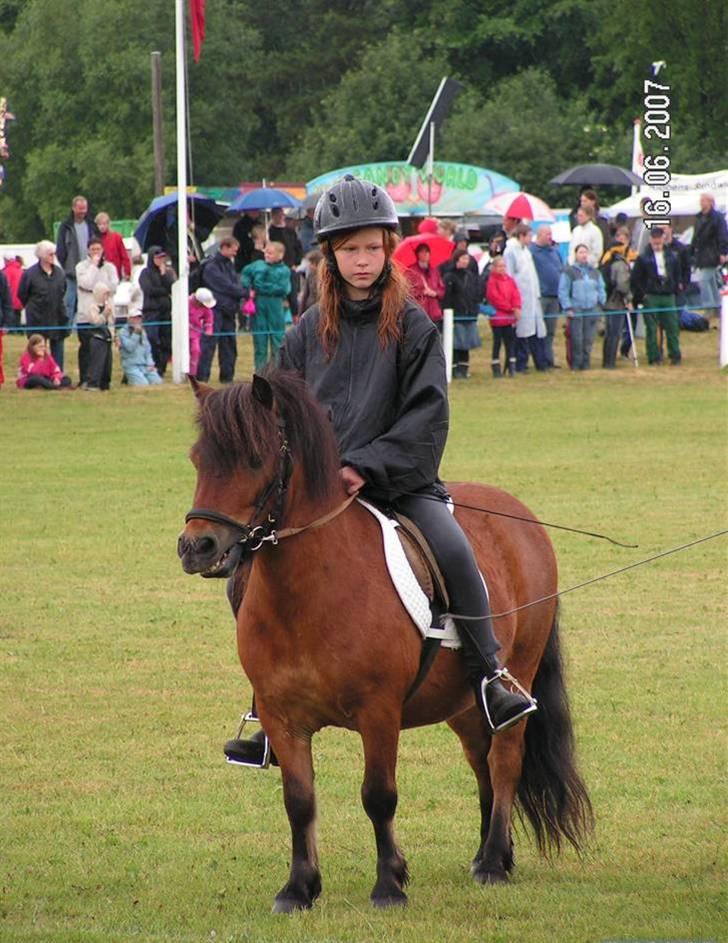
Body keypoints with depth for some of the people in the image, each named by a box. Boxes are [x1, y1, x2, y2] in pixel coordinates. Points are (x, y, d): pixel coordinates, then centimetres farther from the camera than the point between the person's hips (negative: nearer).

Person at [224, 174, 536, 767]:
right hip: (318, 490, 4)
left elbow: (427, 415, -8)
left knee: (454, 552, -30)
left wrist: (367, 467, -19)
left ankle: (486, 676, -15)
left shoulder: (414, 327, -1)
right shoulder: (308, 333, 10)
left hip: (400, 483, -4)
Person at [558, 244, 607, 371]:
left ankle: (586, 363, 10)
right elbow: (563, 292, -1)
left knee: (588, 340, 2)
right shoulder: (569, 272, 1)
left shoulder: (595, 272, 15)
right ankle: (576, 364, -2)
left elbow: (601, 290, 21)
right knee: (577, 339, -9)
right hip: (576, 311, -4)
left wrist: (603, 303, 8)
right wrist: (568, 308, -8)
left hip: (592, 311, 4)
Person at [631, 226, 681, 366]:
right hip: (650, 298, -3)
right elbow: (636, 278, -2)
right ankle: (654, 358, 3)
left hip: (668, 297, 3)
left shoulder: (671, 257, 8)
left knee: (672, 327, 2)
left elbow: (677, 274, 19)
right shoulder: (643, 258, -3)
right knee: (651, 329, 0)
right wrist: (642, 295, -7)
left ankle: (675, 355, 10)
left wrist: (674, 290, 8)